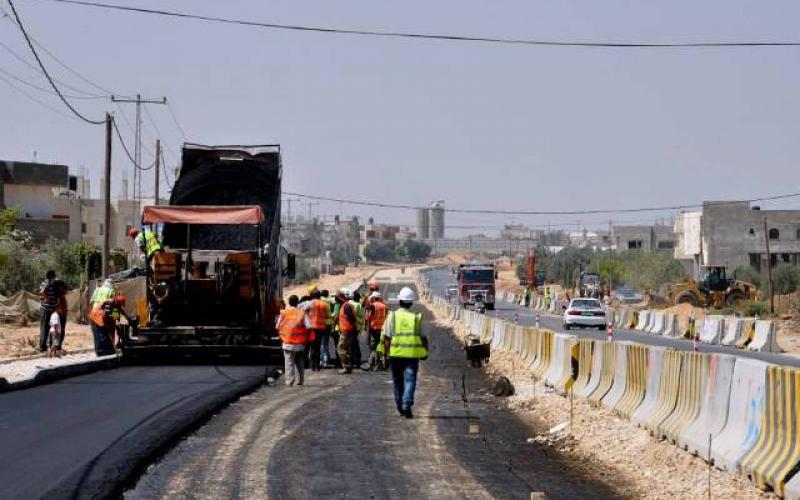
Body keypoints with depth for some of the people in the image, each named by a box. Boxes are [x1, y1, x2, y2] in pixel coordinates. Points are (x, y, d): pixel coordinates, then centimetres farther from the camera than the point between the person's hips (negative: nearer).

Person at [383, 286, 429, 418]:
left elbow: (387, 338, -3)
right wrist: (425, 352, 18)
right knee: (410, 380, -1)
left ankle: (400, 406, 25)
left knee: (398, 381, 15)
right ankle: (407, 405, -19)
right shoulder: (417, 318, -1)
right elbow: (423, 338, 5)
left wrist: (387, 353, 6)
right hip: (412, 354, -1)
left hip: (395, 353, 1)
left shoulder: (392, 316, -2)